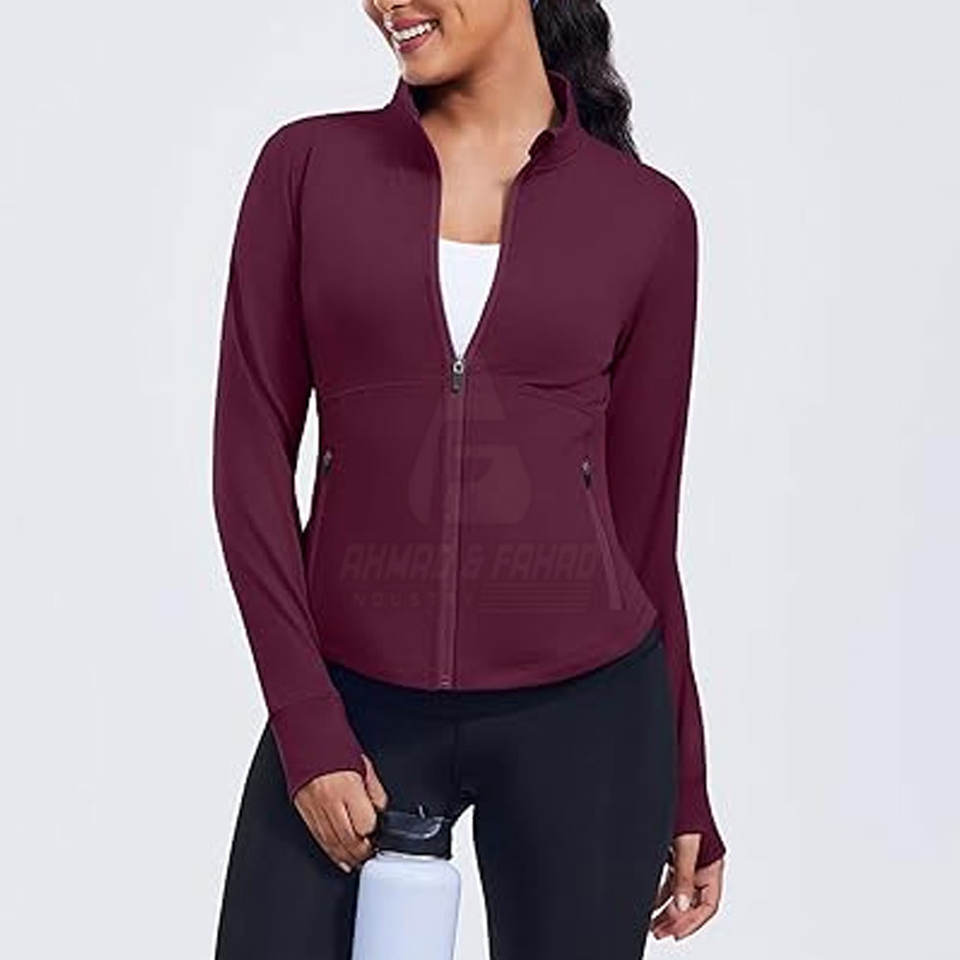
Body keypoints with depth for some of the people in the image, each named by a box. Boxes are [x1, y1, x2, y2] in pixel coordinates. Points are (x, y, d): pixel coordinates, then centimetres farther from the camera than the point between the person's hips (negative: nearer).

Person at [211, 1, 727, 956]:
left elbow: (643, 509, 7)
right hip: (357, 701, 0)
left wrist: (684, 784, 9)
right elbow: (251, 457, -1)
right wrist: (306, 725, -8)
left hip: (579, 715, 0)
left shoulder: (645, 214, 2)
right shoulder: (309, 165, 2)